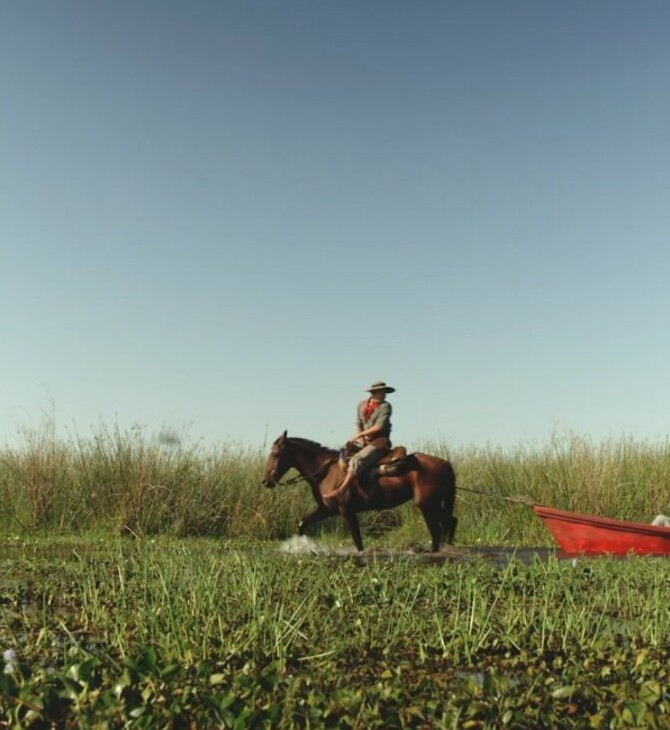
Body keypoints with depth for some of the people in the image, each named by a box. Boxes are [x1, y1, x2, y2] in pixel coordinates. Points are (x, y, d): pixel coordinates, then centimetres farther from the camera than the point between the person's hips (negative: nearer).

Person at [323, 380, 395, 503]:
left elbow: (379, 427, -15)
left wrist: (358, 435, -16)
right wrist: (361, 439, -5)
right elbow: (358, 424, 13)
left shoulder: (385, 406, -7)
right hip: (364, 441, 8)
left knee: (356, 460, -28)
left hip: (379, 442, -8)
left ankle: (340, 491, -35)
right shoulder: (362, 405, 10)